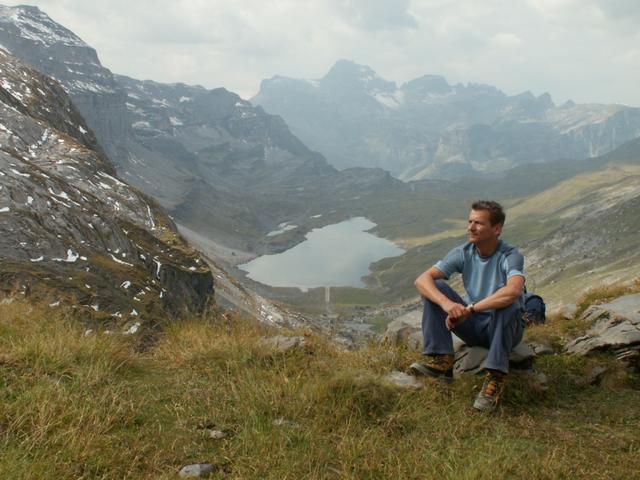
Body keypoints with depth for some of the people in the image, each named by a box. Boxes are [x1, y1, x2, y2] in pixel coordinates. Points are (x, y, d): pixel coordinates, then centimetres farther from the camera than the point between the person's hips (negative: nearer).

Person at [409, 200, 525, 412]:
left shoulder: (511, 256, -19)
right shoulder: (463, 253, -7)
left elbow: (513, 291, -42)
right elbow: (422, 280, -18)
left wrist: (469, 309, -38)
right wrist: (446, 303, -37)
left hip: (505, 329, -4)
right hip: (473, 326, 4)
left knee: (505, 303, -37)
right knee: (435, 288, -15)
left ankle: (495, 379, -32)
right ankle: (441, 361, -20)